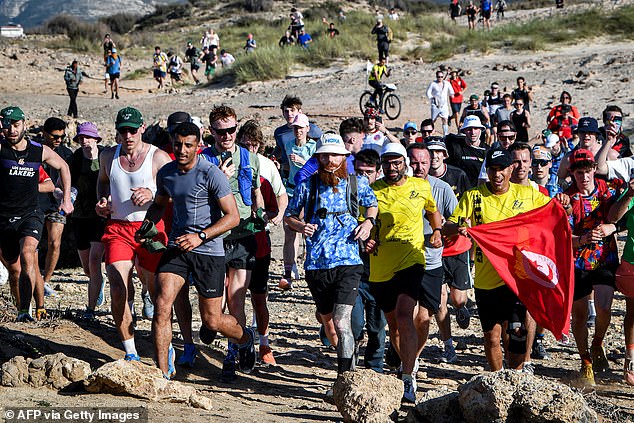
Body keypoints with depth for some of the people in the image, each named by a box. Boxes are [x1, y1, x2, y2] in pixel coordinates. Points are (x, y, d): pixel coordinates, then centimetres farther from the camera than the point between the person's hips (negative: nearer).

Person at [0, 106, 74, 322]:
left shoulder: (40, 151, -1)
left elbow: (63, 167, 18)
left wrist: (66, 199, 15)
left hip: (30, 215, -1)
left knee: (27, 254, -27)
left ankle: (24, 311, -29)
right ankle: (40, 308, 32)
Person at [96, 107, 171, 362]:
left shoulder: (158, 157, -5)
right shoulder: (108, 156, 8)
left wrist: (152, 195, -23)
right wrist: (103, 202, 10)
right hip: (117, 228, 3)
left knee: (158, 290, 3)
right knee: (118, 291, -11)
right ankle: (130, 354, 1)